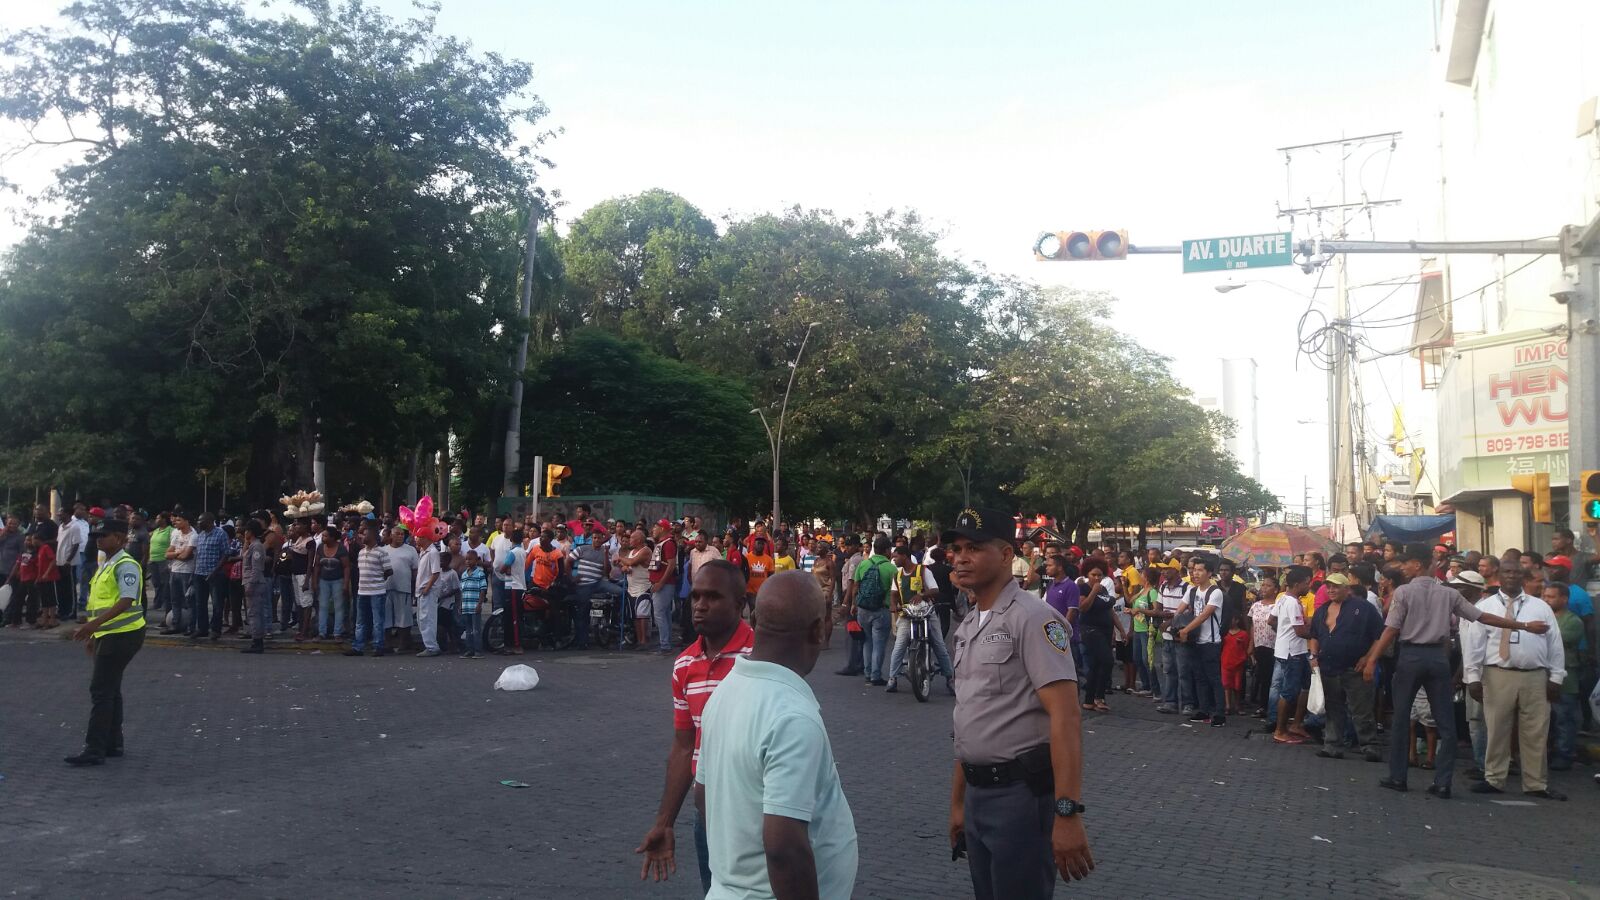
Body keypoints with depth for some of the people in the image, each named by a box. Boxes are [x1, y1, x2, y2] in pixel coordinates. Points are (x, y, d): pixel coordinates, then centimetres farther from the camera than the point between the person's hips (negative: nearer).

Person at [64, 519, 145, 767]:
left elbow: (126, 602, -26)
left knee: (101, 690, -9)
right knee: (110, 689, 15)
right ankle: (113, 743, 23)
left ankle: (94, 750, -7)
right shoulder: (106, 566, 16)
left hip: (122, 635, -10)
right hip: (110, 635, 10)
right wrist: (94, 634, 24)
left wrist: (93, 624, -33)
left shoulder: (125, 565, -15)